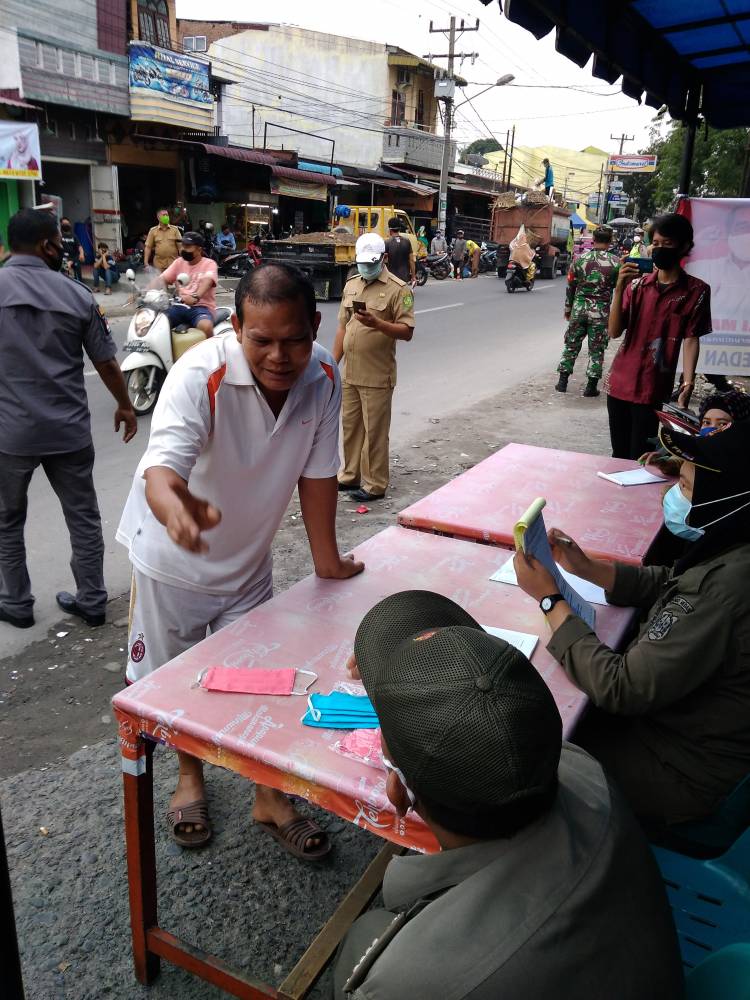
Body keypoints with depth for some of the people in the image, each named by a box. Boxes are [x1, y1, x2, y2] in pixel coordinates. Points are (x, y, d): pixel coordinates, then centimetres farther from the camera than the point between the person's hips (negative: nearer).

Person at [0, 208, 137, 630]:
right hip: (69, 431, 1)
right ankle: (92, 601, 24)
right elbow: (106, 362, 3)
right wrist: (125, 406, 18)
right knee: (84, 518, 14)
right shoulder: (77, 295, -3)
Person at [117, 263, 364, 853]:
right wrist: (177, 510, -67)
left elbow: (317, 473, -8)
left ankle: (270, 798, 33)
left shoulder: (322, 377, -17)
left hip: (248, 558, 3)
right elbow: (161, 469, -44)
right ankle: (190, 777, 43)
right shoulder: (199, 377, -31)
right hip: (173, 557, -3)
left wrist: (327, 560, -3)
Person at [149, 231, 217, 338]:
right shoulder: (179, 262, 16)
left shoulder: (209, 264, 1)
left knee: (206, 326, -37)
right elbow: (162, 279, 7)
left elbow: (207, 281, -20)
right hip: (179, 306, 4)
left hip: (201, 307, -4)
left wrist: (195, 297, -42)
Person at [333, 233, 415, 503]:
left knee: (374, 431, 0)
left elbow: (407, 331, -12)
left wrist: (377, 323, -27)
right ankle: (351, 476, 29)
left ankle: (374, 485, 9)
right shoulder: (351, 285, 13)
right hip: (350, 374, 6)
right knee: (350, 427, 15)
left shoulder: (398, 289, -7)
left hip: (377, 376, -6)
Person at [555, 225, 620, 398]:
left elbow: (570, 287, 5)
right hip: (601, 312, -2)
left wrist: (568, 309, 14)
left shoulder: (580, 259, -1)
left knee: (571, 344, 12)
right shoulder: (615, 263, -6)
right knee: (596, 349, 6)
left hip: (579, 308, 2)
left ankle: (562, 381, 15)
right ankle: (591, 386, 8)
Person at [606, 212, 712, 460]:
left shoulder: (696, 290, -1)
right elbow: (614, 332, -1)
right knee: (619, 456, 12)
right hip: (619, 383, 3)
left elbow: (691, 339, -4)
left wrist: (688, 385, -16)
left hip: (652, 390, -3)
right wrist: (619, 288, -12)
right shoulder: (637, 284, 5)